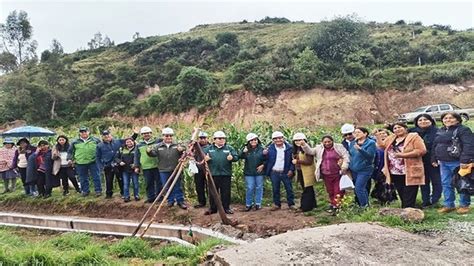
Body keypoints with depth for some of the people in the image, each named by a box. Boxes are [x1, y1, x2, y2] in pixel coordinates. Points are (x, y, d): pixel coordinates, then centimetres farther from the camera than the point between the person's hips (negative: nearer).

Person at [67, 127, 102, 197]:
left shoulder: (95, 140, 4)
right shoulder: (75, 142, 7)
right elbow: (70, 151, 14)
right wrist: (69, 159, 2)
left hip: (93, 162, -1)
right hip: (80, 163, 2)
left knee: (96, 177, 2)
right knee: (83, 178, 10)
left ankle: (98, 190, 11)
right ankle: (85, 191, 23)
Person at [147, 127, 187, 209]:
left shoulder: (177, 145, -1)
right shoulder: (158, 146, 2)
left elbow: (185, 150, -12)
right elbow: (154, 153, -6)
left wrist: (181, 150, -35)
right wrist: (149, 152, -28)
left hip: (176, 170, -1)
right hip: (164, 171, 1)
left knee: (177, 186, 8)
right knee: (167, 187, 11)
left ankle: (180, 201, 18)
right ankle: (171, 201, 25)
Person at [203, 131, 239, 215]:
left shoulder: (229, 148, 6)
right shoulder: (209, 148, 6)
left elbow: (236, 157, 4)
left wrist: (232, 158, -18)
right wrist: (205, 158, -14)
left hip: (226, 174, 0)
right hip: (213, 174, 0)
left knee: (226, 192, 7)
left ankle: (226, 208, 18)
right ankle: (212, 208, 19)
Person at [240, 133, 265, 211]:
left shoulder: (261, 149, -1)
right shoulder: (246, 149, 0)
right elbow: (240, 157, -14)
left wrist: (263, 165, -12)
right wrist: (243, 152, -32)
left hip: (259, 172, 1)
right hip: (249, 173, 0)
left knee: (259, 188, 8)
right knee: (249, 188, 1)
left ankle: (258, 203, 20)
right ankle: (248, 204, 13)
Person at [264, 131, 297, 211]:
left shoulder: (289, 148, -3)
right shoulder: (270, 148, 1)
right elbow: (267, 160, 6)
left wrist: (291, 170, -8)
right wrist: (265, 154, -14)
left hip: (286, 173, -1)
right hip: (274, 173, 1)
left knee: (289, 189, 5)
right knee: (275, 189, 10)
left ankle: (291, 204, 19)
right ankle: (277, 204, 22)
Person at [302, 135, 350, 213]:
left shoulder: (339, 147, -2)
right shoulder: (319, 148, 8)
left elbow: (346, 156, -4)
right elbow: (310, 151, 9)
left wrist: (344, 167, -12)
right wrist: (304, 145, -8)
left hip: (337, 173, -3)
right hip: (326, 175, 3)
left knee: (338, 191, -2)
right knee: (330, 191, 11)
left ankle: (337, 205, 7)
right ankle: (332, 203, 27)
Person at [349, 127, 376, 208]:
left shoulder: (371, 143, -9)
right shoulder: (352, 143, 8)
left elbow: (370, 156, -21)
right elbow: (350, 154, 16)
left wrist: (360, 149, -35)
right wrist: (349, 166, 10)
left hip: (365, 170, -6)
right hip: (354, 170, 6)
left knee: (359, 188, -14)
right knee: (362, 188, 14)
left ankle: (364, 206, -1)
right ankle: (366, 204, 25)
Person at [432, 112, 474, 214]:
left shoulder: (463, 130, -9)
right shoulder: (440, 131, 15)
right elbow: (435, 146, 22)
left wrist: (465, 160, -27)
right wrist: (434, 159, 17)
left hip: (458, 163, -7)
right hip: (443, 163, 7)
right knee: (446, 184, 11)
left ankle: (464, 205, 17)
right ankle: (449, 205, 22)